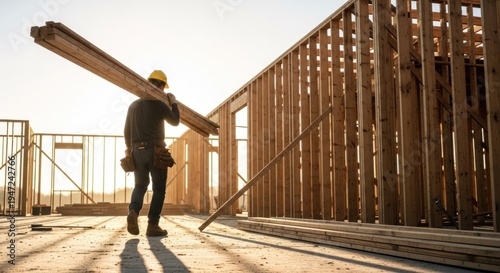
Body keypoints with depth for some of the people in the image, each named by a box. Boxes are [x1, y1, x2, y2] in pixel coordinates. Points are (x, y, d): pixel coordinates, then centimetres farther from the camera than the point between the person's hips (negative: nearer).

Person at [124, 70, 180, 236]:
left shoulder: (133, 105, 9)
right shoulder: (159, 104, -8)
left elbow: (126, 131, 15)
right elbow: (175, 121, 5)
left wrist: (129, 148, 31)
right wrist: (173, 103, 18)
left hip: (137, 151, 5)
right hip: (156, 151, -4)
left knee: (140, 185, 16)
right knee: (159, 189, 5)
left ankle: (133, 211, -12)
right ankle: (153, 225, 1)